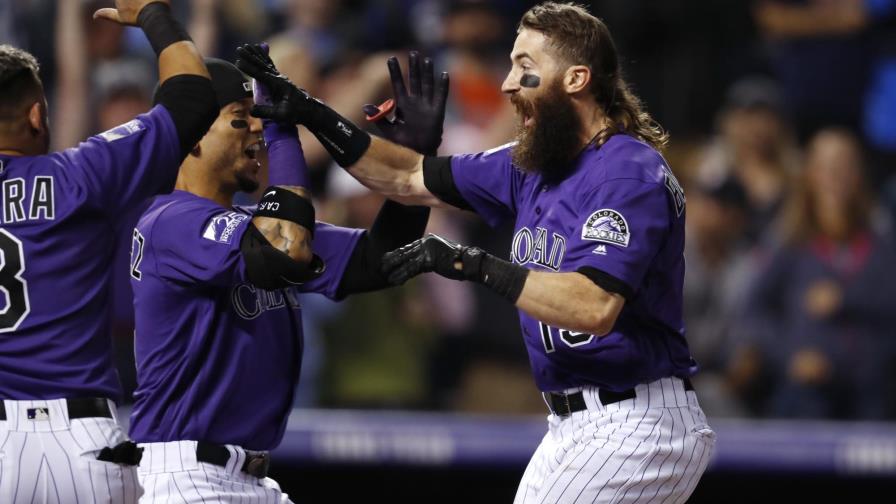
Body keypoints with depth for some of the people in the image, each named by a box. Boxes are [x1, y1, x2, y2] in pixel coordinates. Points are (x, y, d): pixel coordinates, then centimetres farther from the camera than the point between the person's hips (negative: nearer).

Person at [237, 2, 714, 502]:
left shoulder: (631, 172, -16)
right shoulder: (533, 164, 12)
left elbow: (594, 306, -29)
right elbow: (408, 179, 21)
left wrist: (474, 264, -26)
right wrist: (312, 115, 13)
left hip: (636, 426, -10)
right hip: (572, 424, 10)